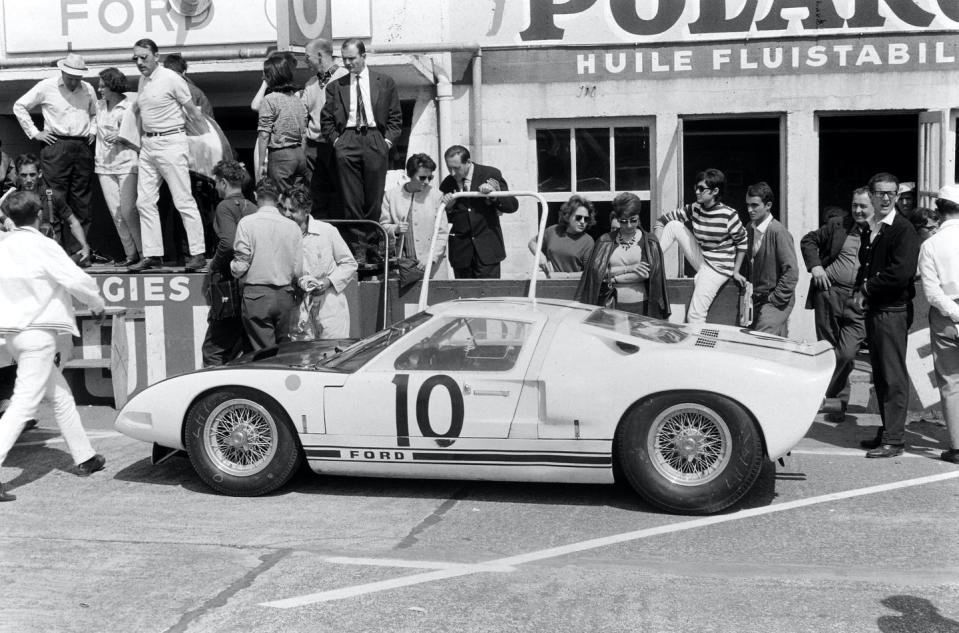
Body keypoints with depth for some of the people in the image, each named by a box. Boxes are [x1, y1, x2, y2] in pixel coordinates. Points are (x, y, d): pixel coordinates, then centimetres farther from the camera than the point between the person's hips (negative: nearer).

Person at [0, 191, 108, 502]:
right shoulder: (43, 247, -12)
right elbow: (78, 281, -13)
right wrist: (98, 305, 5)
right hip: (38, 332, -7)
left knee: (60, 393, 18)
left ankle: (85, 457, 28)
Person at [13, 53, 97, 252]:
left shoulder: (87, 89, 13)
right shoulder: (46, 87, 1)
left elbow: (95, 113, 30)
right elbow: (19, 106, 6)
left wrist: (93, 131, 13)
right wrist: (34, 132, 0)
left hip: (83, 147, 4)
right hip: (56, 147, -4)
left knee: (81, 200, 3)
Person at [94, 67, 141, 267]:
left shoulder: (130, 107, -3)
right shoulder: (99, 106, 12)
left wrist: (121, 136, -15)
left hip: (126, 163, -5)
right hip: (104, 165, 5)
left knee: (128, 210, -12)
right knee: (115, 213, 2)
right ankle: (131, 254, 8)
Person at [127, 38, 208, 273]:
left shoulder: (171, 79, -9)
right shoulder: (142, 81, 12)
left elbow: (193, 112, -6)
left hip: (170, 143, -8)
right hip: (147, 145, 8)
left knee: (184, 201, -7)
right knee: (145, 202, 5)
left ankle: (198, 254, -2)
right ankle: (152, 255, 10)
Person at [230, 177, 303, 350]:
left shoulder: (247, 223, -6)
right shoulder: (293, 227, 3)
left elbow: (241, 264, -9)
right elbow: (298, 271, 4)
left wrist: (234, 270, 13)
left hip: (257, 295, -3)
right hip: (285, 295, 3)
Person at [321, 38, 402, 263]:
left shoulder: (385, 83, 12)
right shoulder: (335, 86, 14)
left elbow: (396, 117, 10)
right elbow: (326, 118, 13)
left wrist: (388, 140, -1)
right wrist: (336, 140, 0)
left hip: (376, 141, 0)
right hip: (347, 142, 1)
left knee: (374, 199, -1)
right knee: (351, 200, -4)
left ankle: (372, 246, 7)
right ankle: (357, 249, -1)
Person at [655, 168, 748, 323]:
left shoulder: (728, 215, -19)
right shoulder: (694, 209, -4)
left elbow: (742, 242, -8)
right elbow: (663, 220, 1)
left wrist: (735, 272, -5)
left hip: (717, 268, -6)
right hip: (700, 259, 6)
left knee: (694, 316, -14)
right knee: (674, 225, -6)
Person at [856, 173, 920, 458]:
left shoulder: (903, 229, -11)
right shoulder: (870, 229, 14)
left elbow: (901, 273, -22)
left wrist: (867, 288, -11)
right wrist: (859, 291, 3)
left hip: (893, 311, -8)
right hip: (873, 311, 8)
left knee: (894, 377, -4)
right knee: (880, 376, 14)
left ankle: (894, 440, 1)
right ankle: (887, 431, 24)